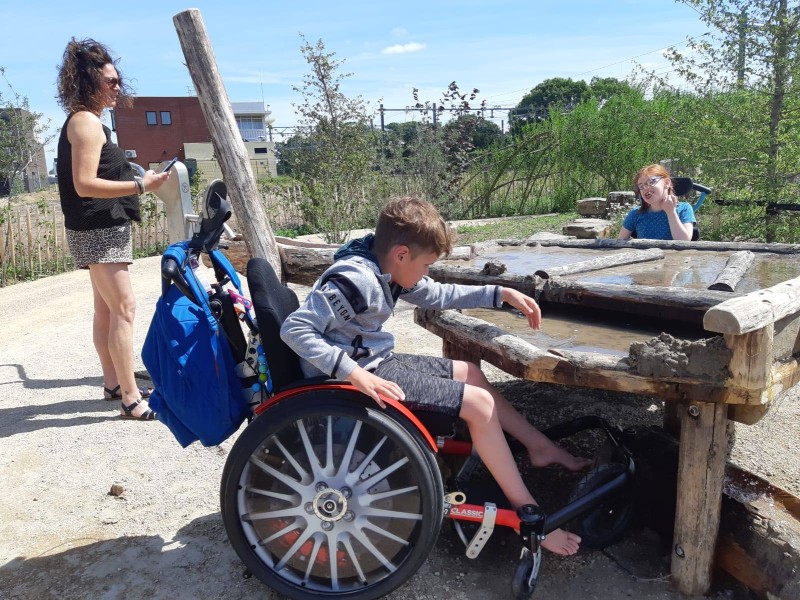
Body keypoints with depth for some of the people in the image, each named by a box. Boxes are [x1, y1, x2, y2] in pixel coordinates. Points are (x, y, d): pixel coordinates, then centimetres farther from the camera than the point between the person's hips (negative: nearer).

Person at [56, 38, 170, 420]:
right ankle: (131, 399, -11)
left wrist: (134, 180, 19)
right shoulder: (86, 121, -14)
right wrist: (139, 185, -24)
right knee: (124, 308, -12)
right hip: (98, 230, -11)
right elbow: (84, 184, -22)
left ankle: (113, 384, 23)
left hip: (101, 229, 11)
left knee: (106, 309, 14)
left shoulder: (85, 121, 18)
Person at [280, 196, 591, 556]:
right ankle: (528, 513, 1)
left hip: (379, 361, 10)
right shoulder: (353, 281, -26)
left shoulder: (387, 271, 2)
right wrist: (353, 372, -37)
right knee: (478, 402, -11)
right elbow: (295, 329, -29)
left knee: (470, 374, 16)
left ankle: (540, 448, 27)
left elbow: (439, 295, 14)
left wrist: (502, 294, 10)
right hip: (363, 375, -10)